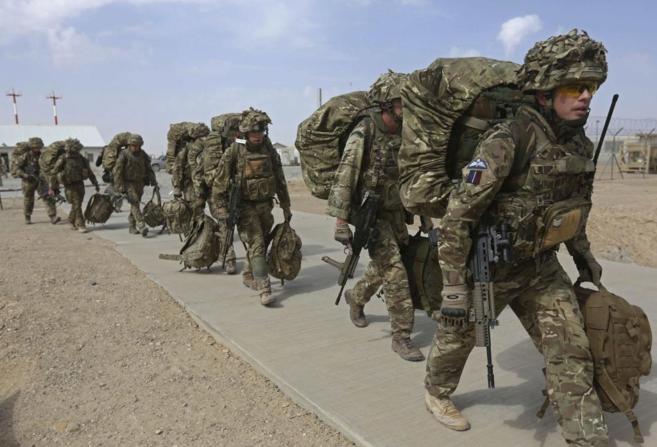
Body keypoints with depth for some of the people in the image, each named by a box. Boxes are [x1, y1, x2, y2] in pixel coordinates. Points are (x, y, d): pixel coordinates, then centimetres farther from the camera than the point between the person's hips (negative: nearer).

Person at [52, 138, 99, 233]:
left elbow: (89, 172, 11)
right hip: (70, 186, -5)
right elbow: (54, 173, -3)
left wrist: (96, 184, 11)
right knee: (76, 205, -7)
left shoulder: (81, 158, 4)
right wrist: (53, 188, -1)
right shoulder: (62, 160, -9)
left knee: (77, 205, 11)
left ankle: (72, 222, 30)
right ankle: (80, 225, -1)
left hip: (80, 184, 5)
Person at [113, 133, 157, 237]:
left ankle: (132, 227, 21)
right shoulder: (124, 155, -11)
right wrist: (120, 187, -14)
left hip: (140, 184, 5)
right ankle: (142, 226, -25)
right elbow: (117, 171, -10)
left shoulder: (143, 155, 4)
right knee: (135, 204, -16)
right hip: (128, 183, -5)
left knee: (135, 205, 10)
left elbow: (149, 169, 12)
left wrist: (153, 182, 2)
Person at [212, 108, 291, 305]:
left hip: (265, 205, 5)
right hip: (244, 206, -5)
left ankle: (249, 276, 36)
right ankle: (264, 289, -12)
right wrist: (222, 208, -12)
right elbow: (220, 181, -8)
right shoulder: (234, 151, -10)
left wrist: (286, 207, 13)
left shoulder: (269, 150, 3)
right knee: (256, 245, -12)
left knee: (260, 244, 14)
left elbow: (280, 180, 10)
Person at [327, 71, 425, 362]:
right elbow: (344, 179, -21)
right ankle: (401, 337, 4)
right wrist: (341, 223, -24)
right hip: (370, 215, -7)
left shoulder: (405, 134, 2)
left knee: (384, 268, 19)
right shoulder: (363, 134, -18)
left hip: (396, 213, 7)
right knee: (395, 274, -9)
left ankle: (356, 297, 46)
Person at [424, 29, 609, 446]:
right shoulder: (508, 141, -27)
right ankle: (437, 392, 44)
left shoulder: (579, 143, -1)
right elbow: (458, 217, -27)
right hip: (489, 265, -6)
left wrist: (583, 253, 23)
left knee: (571, 350, 2)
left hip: (541, 267, 6)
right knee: (458, 335, 16)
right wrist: (454, 288, -26)